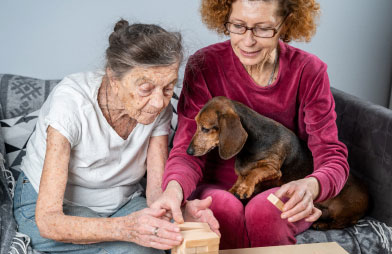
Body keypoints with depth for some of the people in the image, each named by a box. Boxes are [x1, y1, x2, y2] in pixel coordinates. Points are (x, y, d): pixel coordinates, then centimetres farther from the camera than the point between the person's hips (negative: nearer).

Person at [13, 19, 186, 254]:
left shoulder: (159, 107, -16)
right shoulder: (71, 102, -31)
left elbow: (157, 191, -13)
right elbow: (48, 221, -34)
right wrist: (126, 228, -50)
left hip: (123, 201, 4)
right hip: (58, 208, -3)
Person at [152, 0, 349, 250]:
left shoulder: (308, 71, -7)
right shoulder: (203, 66, -9)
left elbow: (332, 156, -11)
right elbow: (188, 149, -14)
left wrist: (310, 186, -36)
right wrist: (175, 187, -39)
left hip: (283, 194, 1)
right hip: (218, 189, 0)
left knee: (264, 209, -32)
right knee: (223, 207, -33)